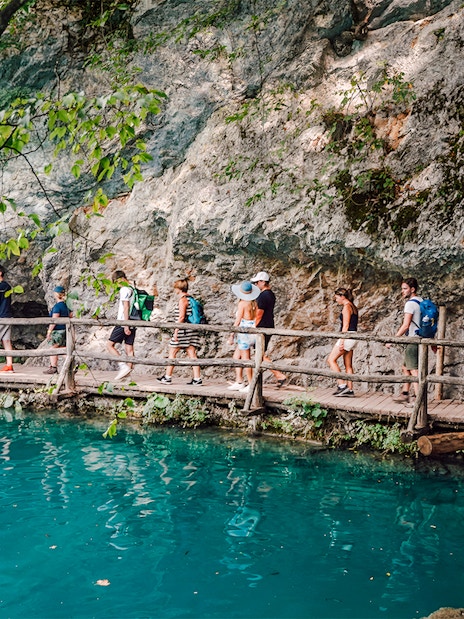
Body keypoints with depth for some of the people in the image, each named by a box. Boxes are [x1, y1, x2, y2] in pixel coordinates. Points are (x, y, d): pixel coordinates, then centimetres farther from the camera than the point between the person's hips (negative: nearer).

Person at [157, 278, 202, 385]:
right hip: (191, 330, 8)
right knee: (191, 353, 4)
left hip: (182, 330, -8)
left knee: (172, 352, 3)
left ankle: (167, 377, 9)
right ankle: (197, 378, -1)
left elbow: (181, 317, -18)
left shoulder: (182, 300, -12)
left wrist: (176, 331, -16)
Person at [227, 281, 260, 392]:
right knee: (236, 357, 16)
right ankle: (239, 382, 16)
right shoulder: (254, 303, 7)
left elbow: (238, 320, -13)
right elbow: (257, 319, 10)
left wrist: (231, 335, -7)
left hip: (245, 331, -8)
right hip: (253, 330, 8)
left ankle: (251, 384, 4)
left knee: (245, 358, 0)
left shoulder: (242, 303, -13)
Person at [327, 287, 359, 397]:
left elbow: (345, 326, -17)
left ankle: (342, 385, -11)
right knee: (348, 365, 9)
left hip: (347, 336, -10)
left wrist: (341, 341, -19)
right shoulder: (352, 307, 18)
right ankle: (350, 390, 8)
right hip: (352, 338, 10)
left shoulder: (346, 307, -11)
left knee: (331, 360, -6)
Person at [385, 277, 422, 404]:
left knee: (414, 370, -8)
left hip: (413, 340, -10)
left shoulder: (410, 303, -13)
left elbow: (406, 326, -20)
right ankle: (404, 395, 23)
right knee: (405, 367, 18)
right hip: (421, 339, 10)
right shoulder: (421, 302, 14)